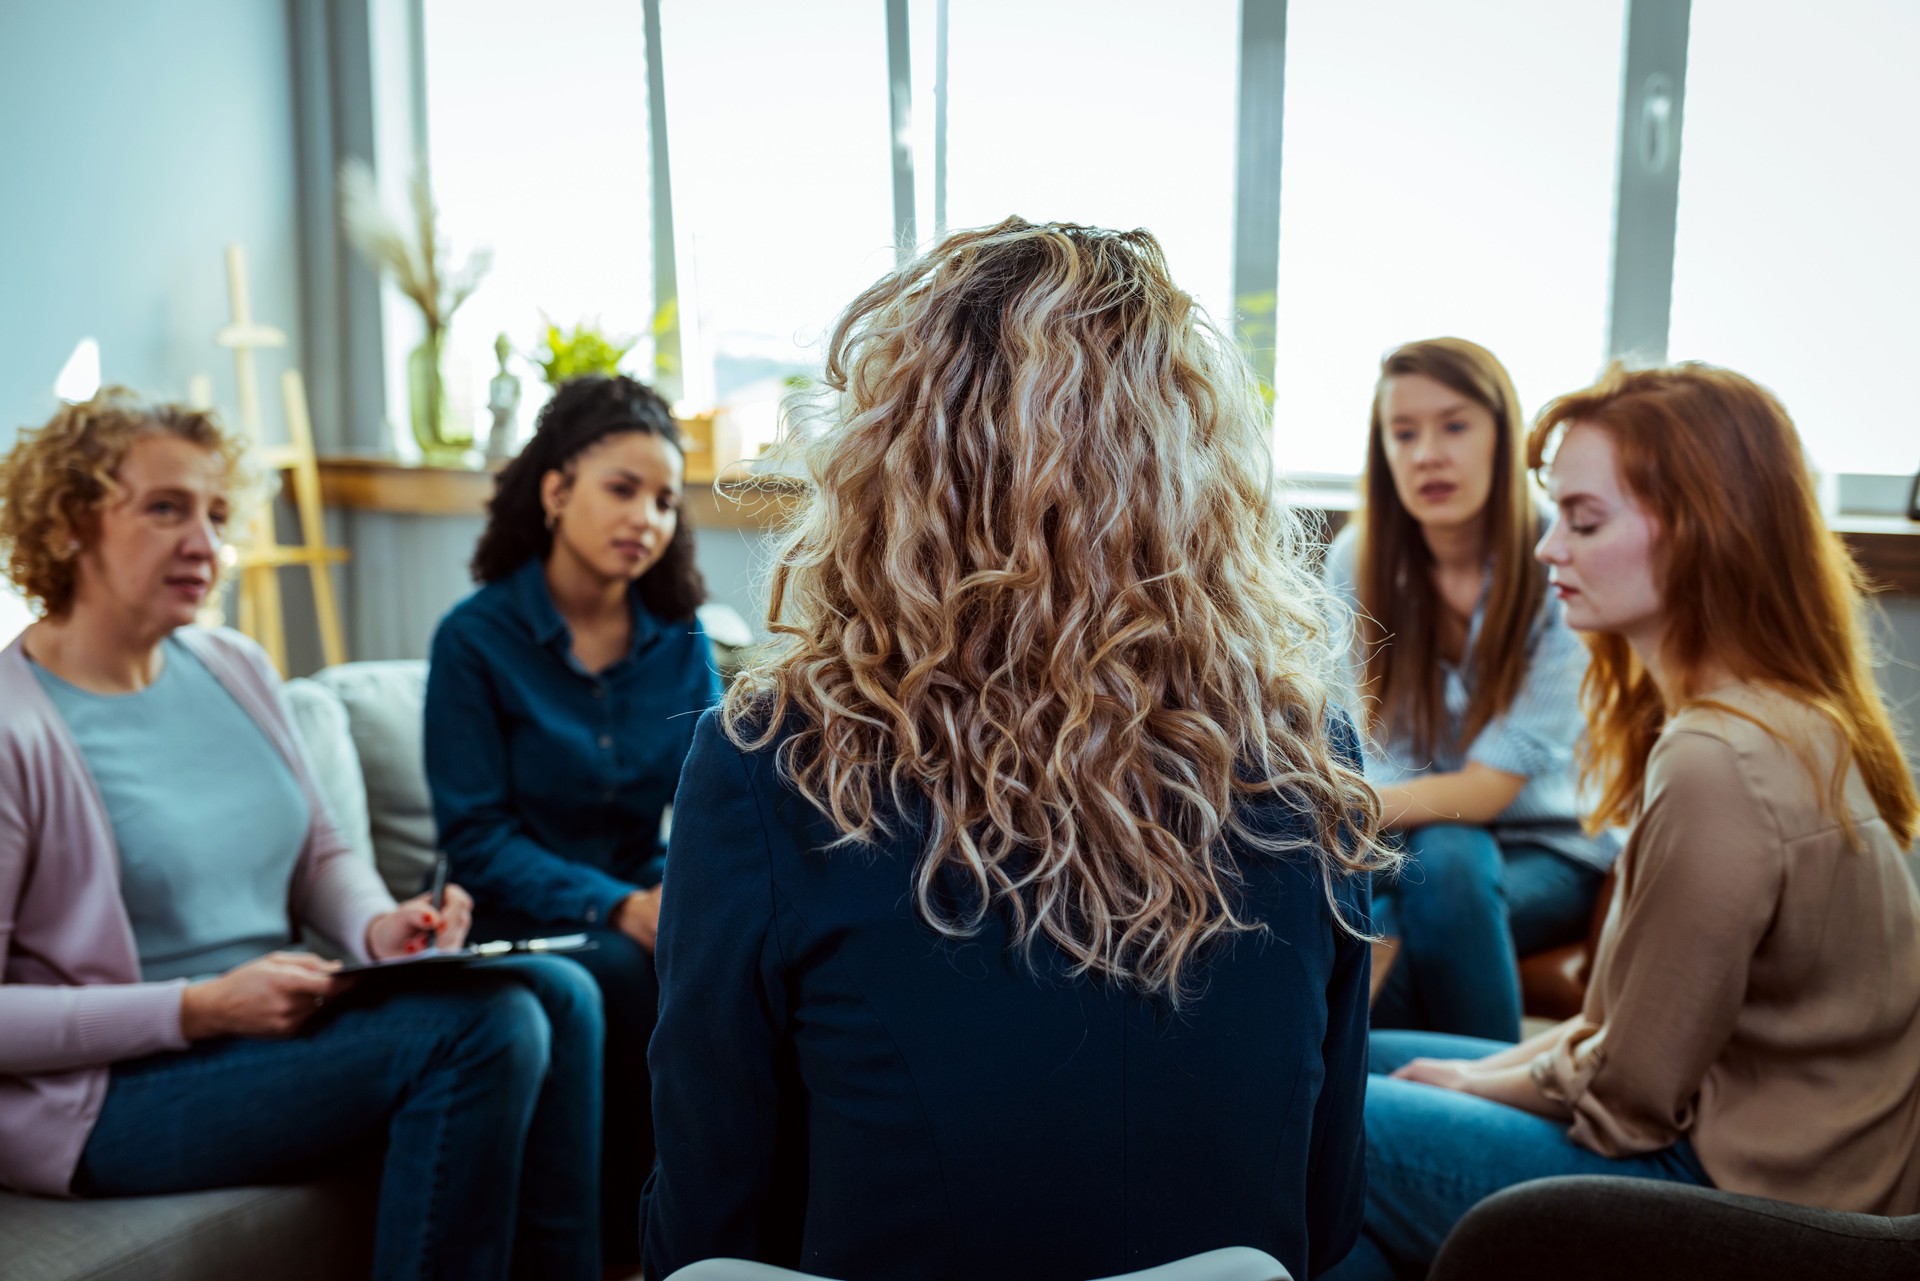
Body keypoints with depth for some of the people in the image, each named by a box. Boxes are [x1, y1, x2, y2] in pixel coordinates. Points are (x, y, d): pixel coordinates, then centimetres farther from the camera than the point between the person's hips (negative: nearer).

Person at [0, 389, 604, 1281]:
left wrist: (378, 924, -5)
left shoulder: (234, 668, 9)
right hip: (102, 1096, -7)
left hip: (267, 1024, 8)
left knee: (557, 993, -11)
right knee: (484, 1025, -24)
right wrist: (202, 1007, -22)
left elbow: (319, 851, 17)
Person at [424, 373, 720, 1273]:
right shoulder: (477, 638, -5)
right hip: (522, 923, -3)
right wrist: (617, 908, -22)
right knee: (619, 974, -34)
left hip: (647, 910, 4)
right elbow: (476, 841, -9)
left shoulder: (680, 642, 8)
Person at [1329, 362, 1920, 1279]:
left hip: (1748, 1195, -9)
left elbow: (1632, 1093, -20)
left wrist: (1481, 1083, -4)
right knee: (1367, 1062, 13)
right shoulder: (1784, 715, 3)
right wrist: (1538, 1055, 3)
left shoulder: (1718, 765, -28)